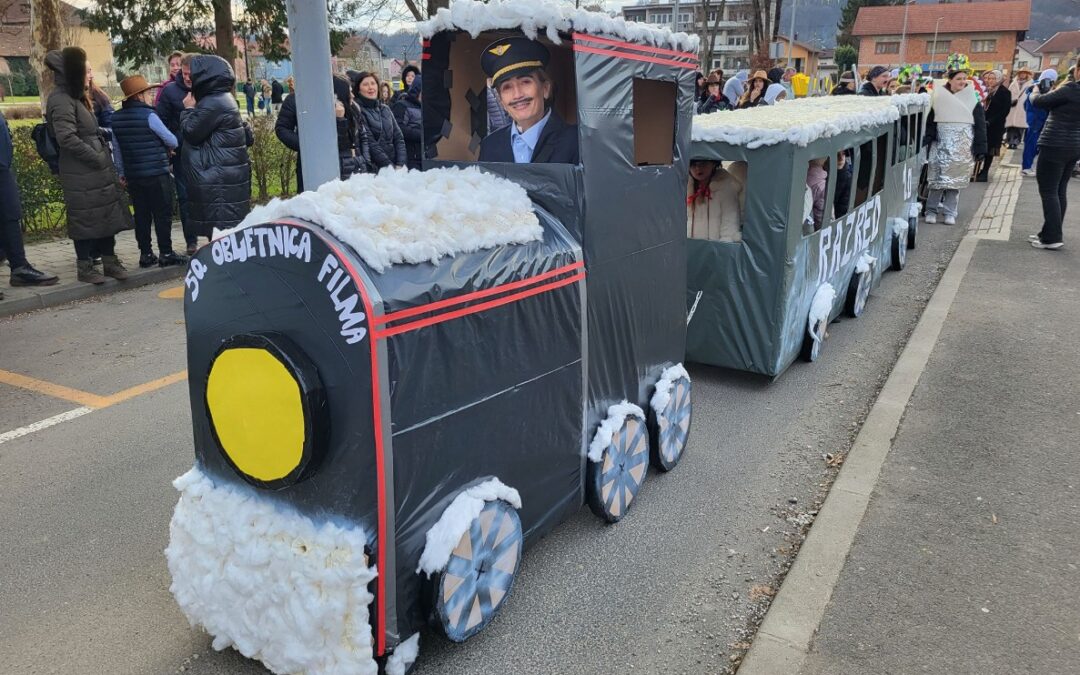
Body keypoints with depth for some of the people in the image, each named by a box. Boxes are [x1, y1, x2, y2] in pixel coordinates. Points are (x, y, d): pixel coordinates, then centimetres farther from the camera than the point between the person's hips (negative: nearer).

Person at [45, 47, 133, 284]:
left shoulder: (76, 97, 17)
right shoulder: (61, 100, -13)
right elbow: (66, 137, -22)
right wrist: (97, 158, -18)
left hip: (99, 169, 9)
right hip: (80, 174, -9)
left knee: (108, 213, 11)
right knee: (85, 218, -1)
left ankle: (109, 260, 20)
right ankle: (85, 266, 10)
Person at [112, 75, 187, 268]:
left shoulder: (116, 118, 7)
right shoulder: (148, 116, -12)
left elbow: (117, 147, 12)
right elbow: (172, 141, -5)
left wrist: (122, 172, 19)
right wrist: (168, 148, 17)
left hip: (132, 175, 6)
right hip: (156, 174, -6)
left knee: (141, 214, 10)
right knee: (162, 214, 0)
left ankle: (145, 254, 13)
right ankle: (166, 254, 2)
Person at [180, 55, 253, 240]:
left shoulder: (212, 103, -15)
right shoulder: (225, 99, 15)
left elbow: (190, 131, -9)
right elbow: (247, 136, 18)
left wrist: (189, 109, 6)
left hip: (218, 180, -10)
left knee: (220, 227, -7)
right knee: (234, 227, 12)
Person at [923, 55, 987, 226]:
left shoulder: (972, 98, 1)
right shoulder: (939, 96, 2)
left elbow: (980, 124, 1)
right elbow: (930, 121, 4)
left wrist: (979, 147, -5)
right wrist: (928, 140, -5)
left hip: (963, 146, 0)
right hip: (941, 144, 0)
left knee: (956, 179, 4)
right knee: (937, 178, -1)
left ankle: (949, 212, 8)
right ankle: (931, 210, 6)